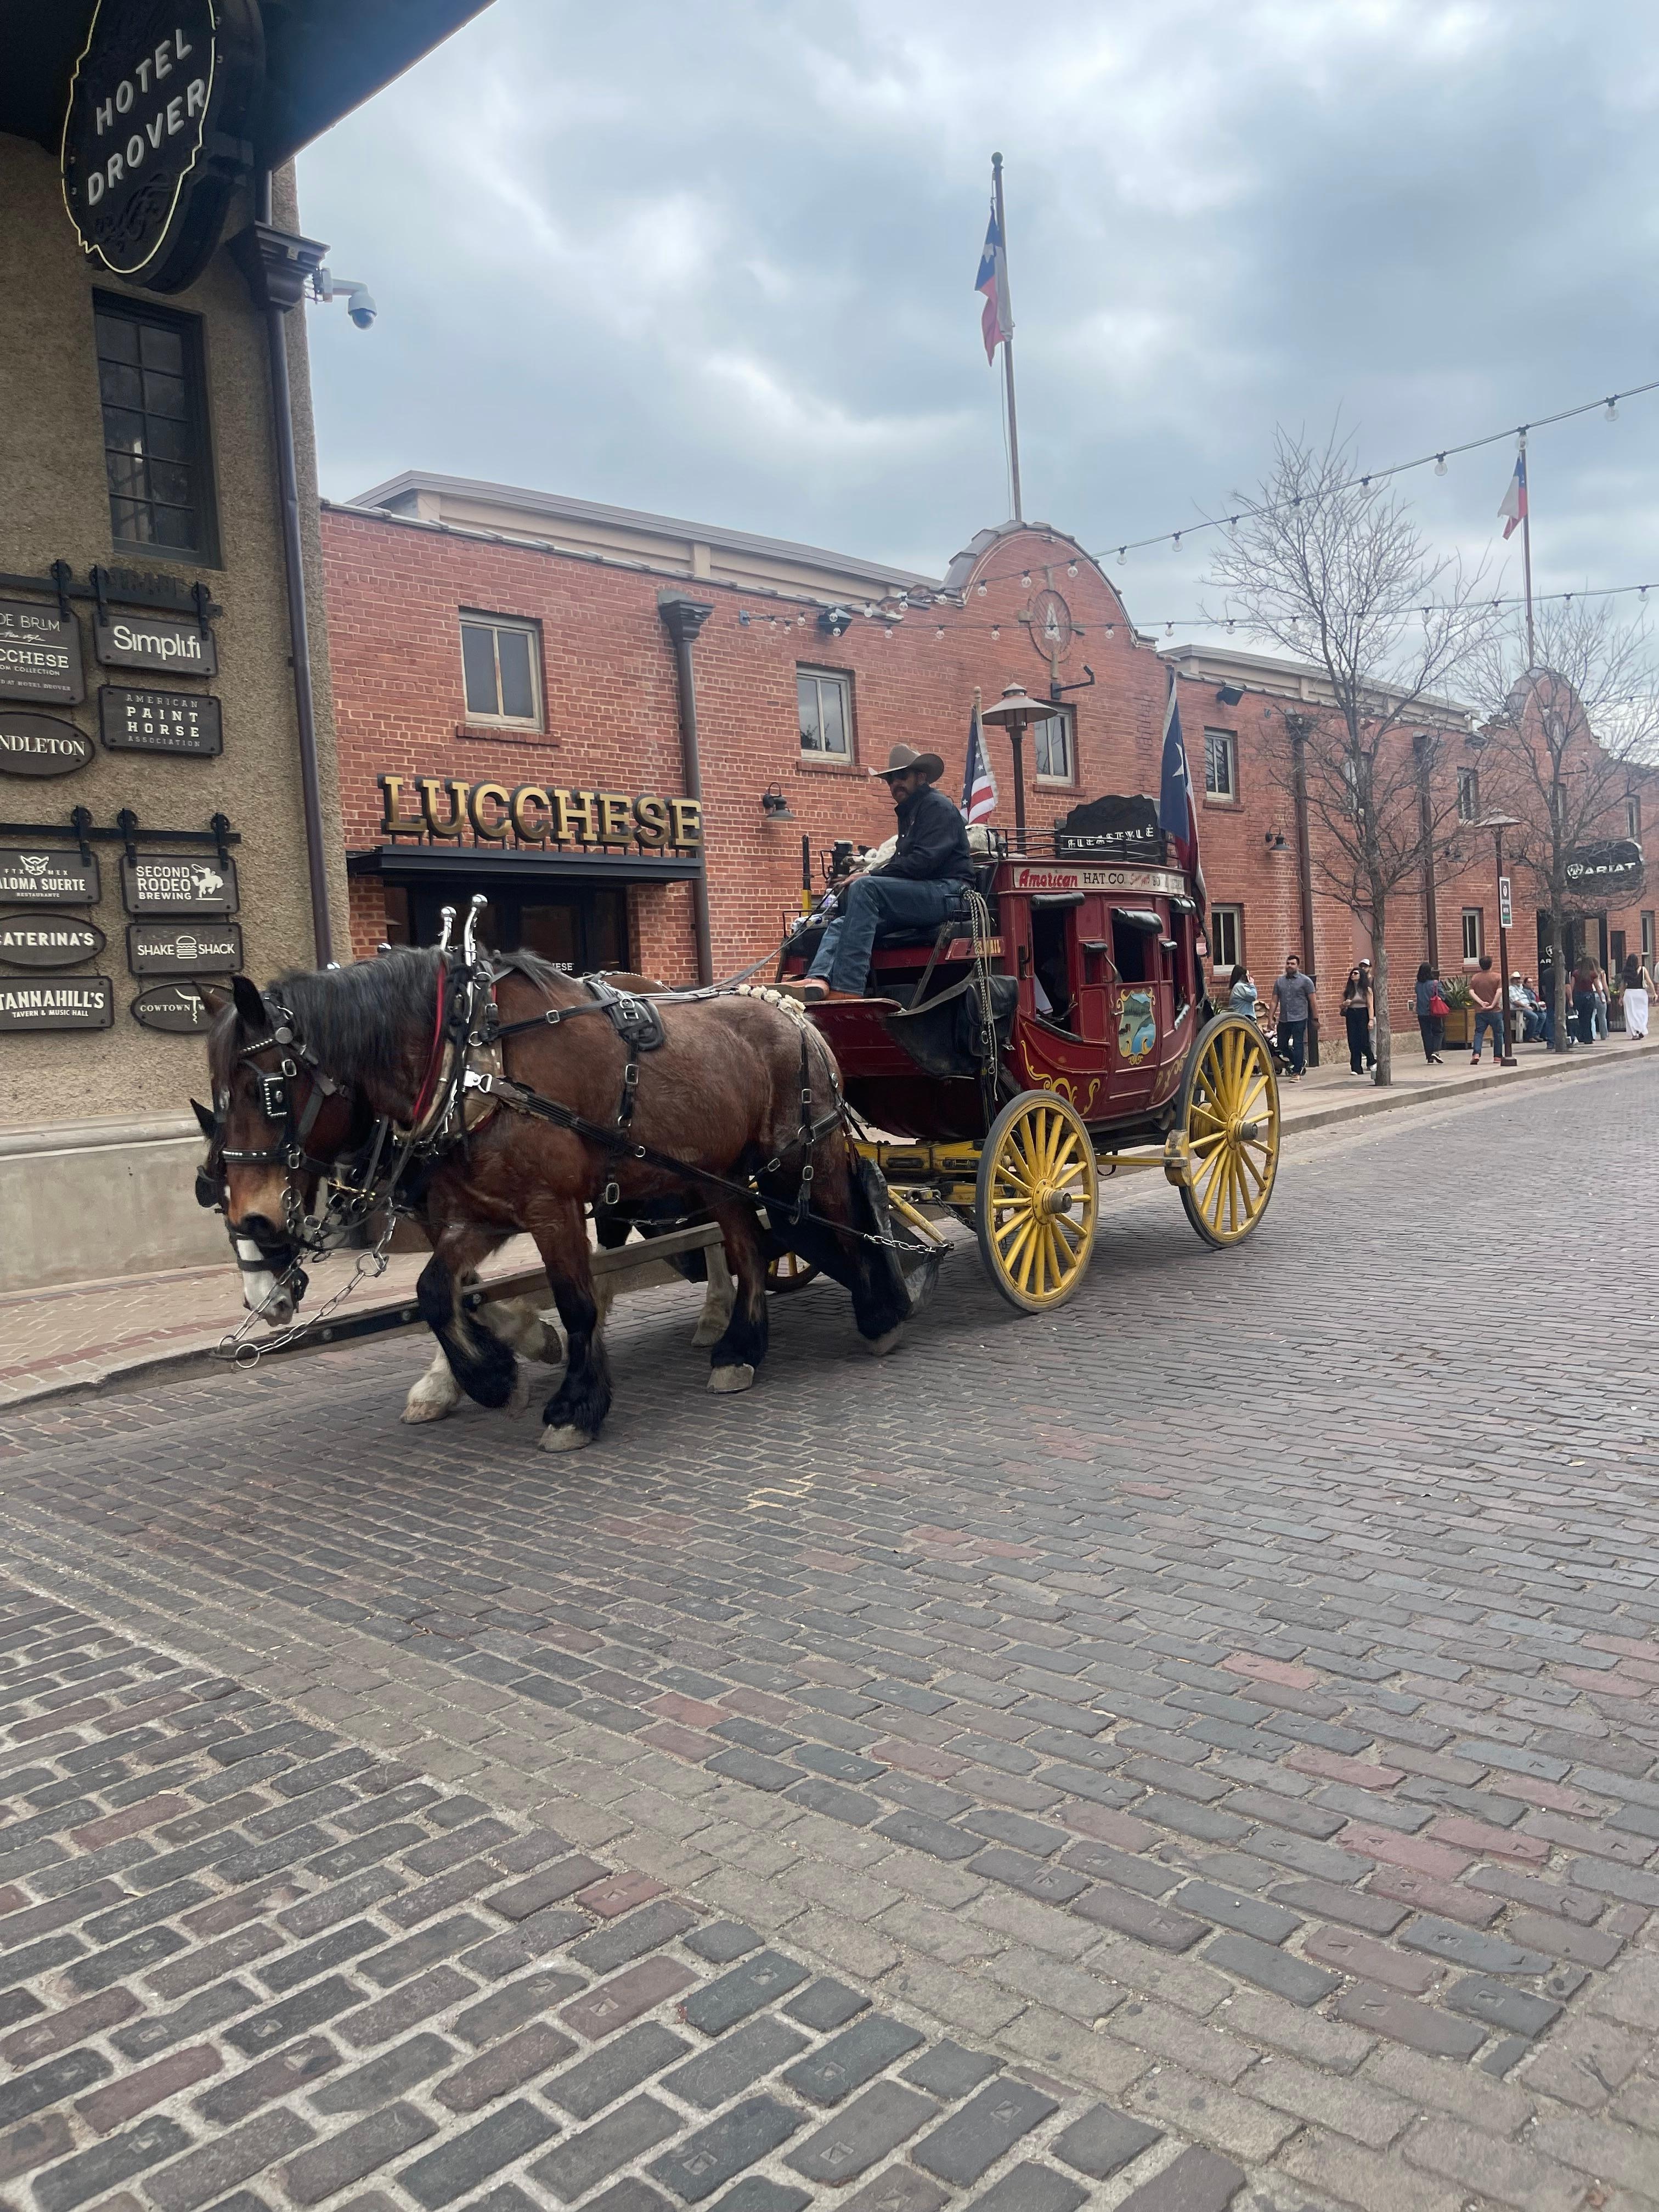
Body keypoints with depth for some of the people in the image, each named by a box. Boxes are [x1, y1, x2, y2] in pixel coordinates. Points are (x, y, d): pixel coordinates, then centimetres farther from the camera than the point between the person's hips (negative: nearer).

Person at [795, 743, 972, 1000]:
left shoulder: (938, 807, -3)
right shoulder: (909, 813, 28)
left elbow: (922, 862, -17)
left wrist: (871, 876, -14)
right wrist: (870, 875, 2)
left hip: (946, 894, -9)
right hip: (919, 896, 10)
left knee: (864, 888, -29)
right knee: (841, 925, -7)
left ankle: (847, 989, -38)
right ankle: (819, 980, -35)